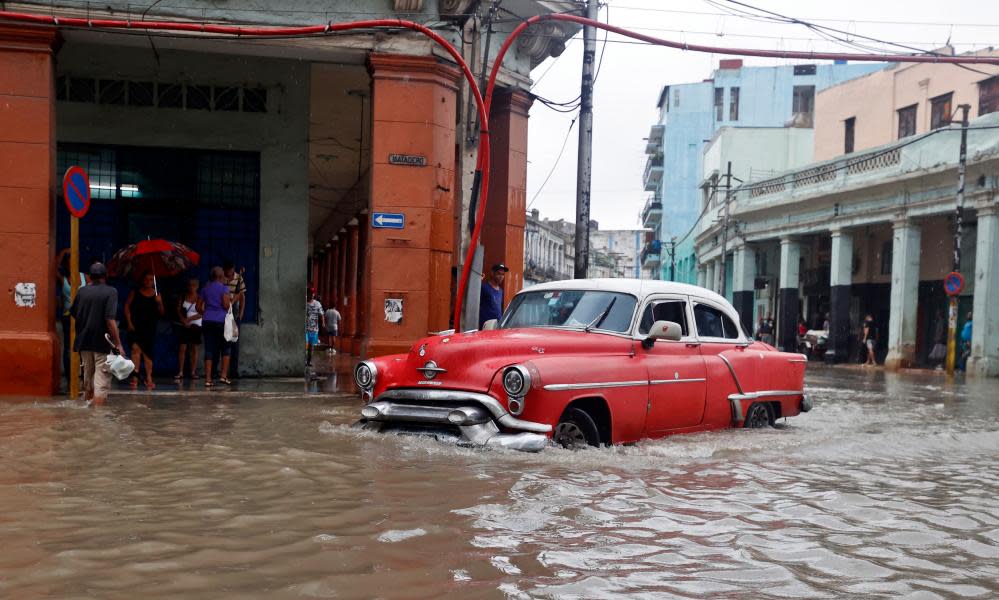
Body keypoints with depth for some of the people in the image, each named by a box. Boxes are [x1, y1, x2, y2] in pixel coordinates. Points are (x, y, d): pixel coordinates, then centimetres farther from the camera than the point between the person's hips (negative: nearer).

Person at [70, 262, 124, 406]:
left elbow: (73, 313, 12)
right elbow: (110, 319, -19)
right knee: (102, 383, -4)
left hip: (84, 342, 6)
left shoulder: (82, 291, 5)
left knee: (88, 378, 19)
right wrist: (118, 344, -18)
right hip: (103, 344, -6)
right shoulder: (110, 292, -10)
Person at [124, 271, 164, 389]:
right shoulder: (135, 292, 4)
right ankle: (135, 377, -15)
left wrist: (159, 303, -10)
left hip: (150, 327, 2)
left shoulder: (156, 294, 9)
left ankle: (149, 378, 10)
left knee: (147, 352, 5)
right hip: (135, 326, -2)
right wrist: (129, 322, -6)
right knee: (136, 348, -16)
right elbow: (127, 306, 3)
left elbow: (161, 313, 9)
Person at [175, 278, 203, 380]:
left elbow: (201, 314, -7)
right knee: (182, 348, -4)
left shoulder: (200, 298, -2)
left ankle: (193, 372, 7)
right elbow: (179, 309, 5)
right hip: (184, 325, 2)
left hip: (195, 325, -2)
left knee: (194, 348, 3)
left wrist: (189, 319, -13)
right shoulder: (183, 296, 7)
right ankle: (180, 372, -2)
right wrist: (183, 320, -10)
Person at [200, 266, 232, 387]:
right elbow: (226, 305, -13)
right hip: (220, 320, -4)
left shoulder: (205, 289, 13)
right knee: (225, 349, 10)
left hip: (207, 321, 4)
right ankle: (223, 375, 3)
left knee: (209, 349, 3)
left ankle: (208, 379, -1)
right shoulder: (224, 288, -3)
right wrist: (231, 299, 7)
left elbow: (200, 307, 12)